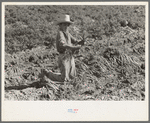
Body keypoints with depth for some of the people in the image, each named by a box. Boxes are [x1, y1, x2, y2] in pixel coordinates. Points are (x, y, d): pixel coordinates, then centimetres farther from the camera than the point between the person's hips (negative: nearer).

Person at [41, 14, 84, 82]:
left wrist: (81, 42, -10)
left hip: (70, 57, 9)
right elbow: (62, 44, -34)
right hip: (64, 58, -9)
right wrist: (74, 47, -37)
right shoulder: (60, 33, -17)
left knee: (72, 76, 19)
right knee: (64, 79, -5)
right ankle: (46, 72, 14)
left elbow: (75, 41, 13)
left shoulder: (67, 33, 11)